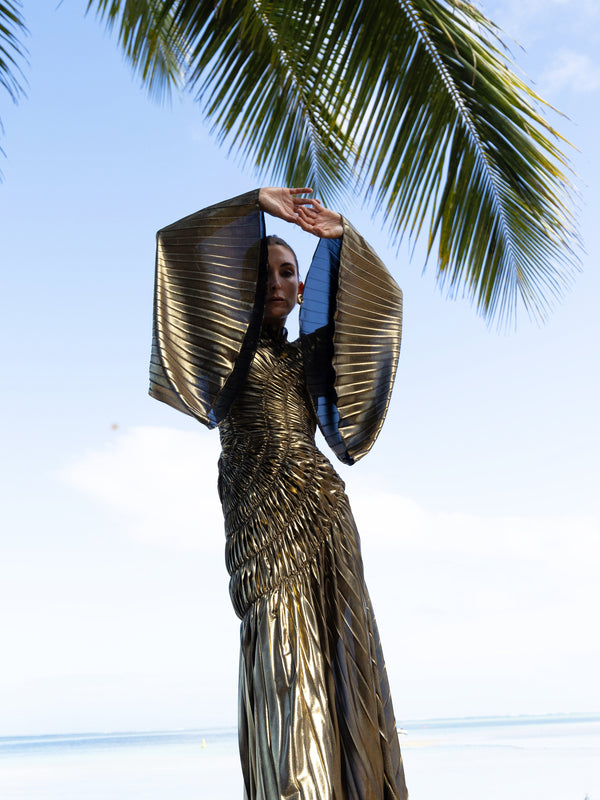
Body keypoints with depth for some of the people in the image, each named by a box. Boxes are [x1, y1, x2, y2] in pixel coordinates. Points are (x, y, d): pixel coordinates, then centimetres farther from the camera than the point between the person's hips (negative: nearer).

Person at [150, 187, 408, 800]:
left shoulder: (310, 354, 23)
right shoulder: (224, 348, 13)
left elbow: (380, 299, 20)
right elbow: (174, 244, 4)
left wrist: (340, 238, 9)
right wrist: (256, 204, 7)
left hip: (320, 505, 4)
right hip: (257, 506, -4)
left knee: (335, 643, -4)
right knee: (281, 649, -13)